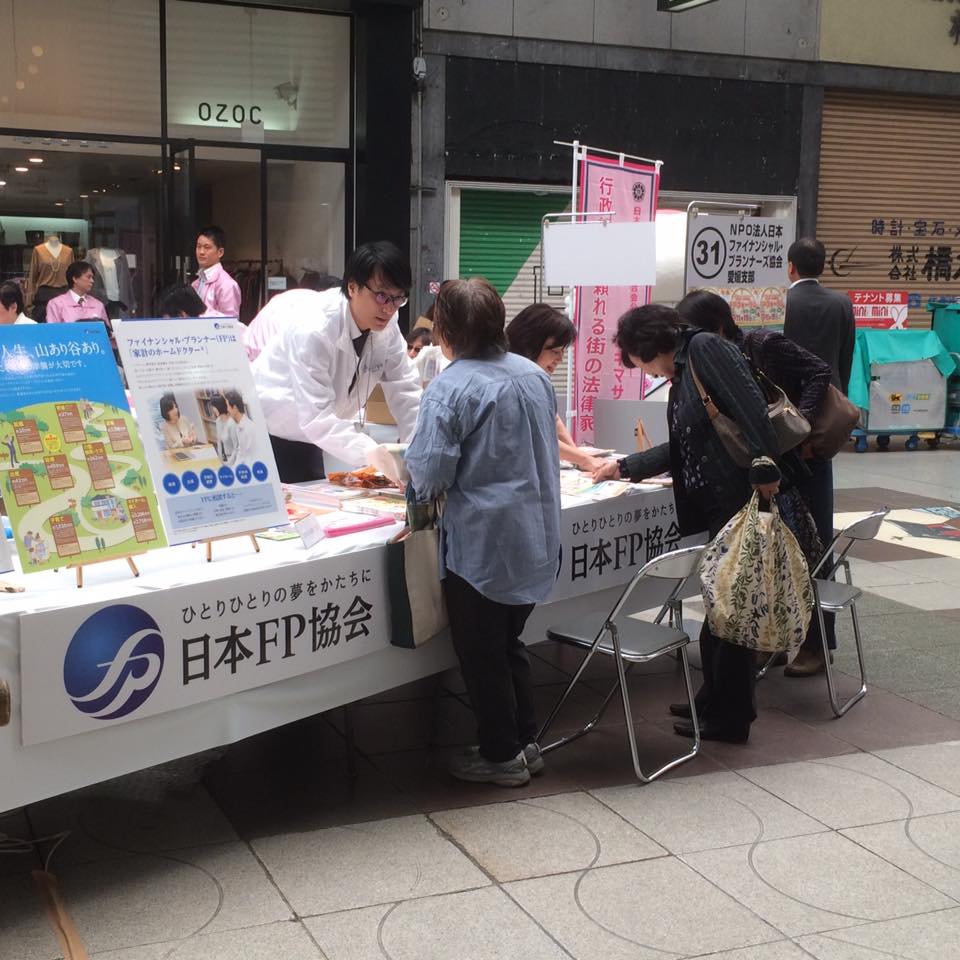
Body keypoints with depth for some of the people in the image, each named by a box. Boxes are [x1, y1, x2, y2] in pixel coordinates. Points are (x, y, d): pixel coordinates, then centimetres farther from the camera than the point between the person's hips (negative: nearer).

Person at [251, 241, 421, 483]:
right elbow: (316, 417, -36)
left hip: (308, 436, 6)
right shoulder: (312, 328, -30)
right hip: (266, 434, -6)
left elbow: (405, 392, -9)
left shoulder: (386, 324, -10)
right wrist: (372, 453, -48)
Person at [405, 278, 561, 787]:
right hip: (536, 538, 7)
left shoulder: (449, 389, -19)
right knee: (509, 643, 22)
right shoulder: (534, 374, 2)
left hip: (480, 544, -7)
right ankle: (524, 741, 30)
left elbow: (429, 477, -21)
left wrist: (415, 477, 1)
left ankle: (501, 755, 20)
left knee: (481, 654, 9)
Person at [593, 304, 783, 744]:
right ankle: (715, 702, 29)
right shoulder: (681, 375, 19)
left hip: (744, 500, -9)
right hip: (716, 508, 9)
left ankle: (728, 717, 12)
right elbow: (680, 448, 27)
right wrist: (623, 467, 32)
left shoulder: (706, 348, -8)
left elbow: (750, 407, -20)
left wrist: (765, 470, -26)